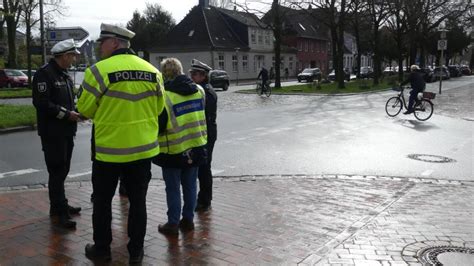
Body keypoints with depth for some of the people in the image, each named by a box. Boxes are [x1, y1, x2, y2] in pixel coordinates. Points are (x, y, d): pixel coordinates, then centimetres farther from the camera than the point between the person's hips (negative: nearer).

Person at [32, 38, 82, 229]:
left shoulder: (64, 75, 17)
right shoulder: (44, 73, -14)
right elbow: (40, 102, -22)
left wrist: (77, 112, 5)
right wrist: (66, 114, -20)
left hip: (66, 131, 9)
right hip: (52, 133, -9)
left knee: (62, 170, 15)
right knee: (57, 172, -6)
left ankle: (59, 205, 27)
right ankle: (60, 212, -1)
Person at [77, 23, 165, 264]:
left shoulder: (99, 70, -14)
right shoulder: (152, 71, -1)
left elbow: (85, 109, -6)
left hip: (108, 149, -3)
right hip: (143, 147, 4)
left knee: (102, 200, 15)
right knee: (138, 201, 14)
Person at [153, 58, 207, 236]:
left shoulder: (165, 95, -18)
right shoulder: (198, 90, 0)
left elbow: (159, 125, -15)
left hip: (173, 150, -5)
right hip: (196, 147, 5)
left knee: (173, 188, 7)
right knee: (190, 185, 16)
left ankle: (173, 224, 15)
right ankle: (188, 220, 25)